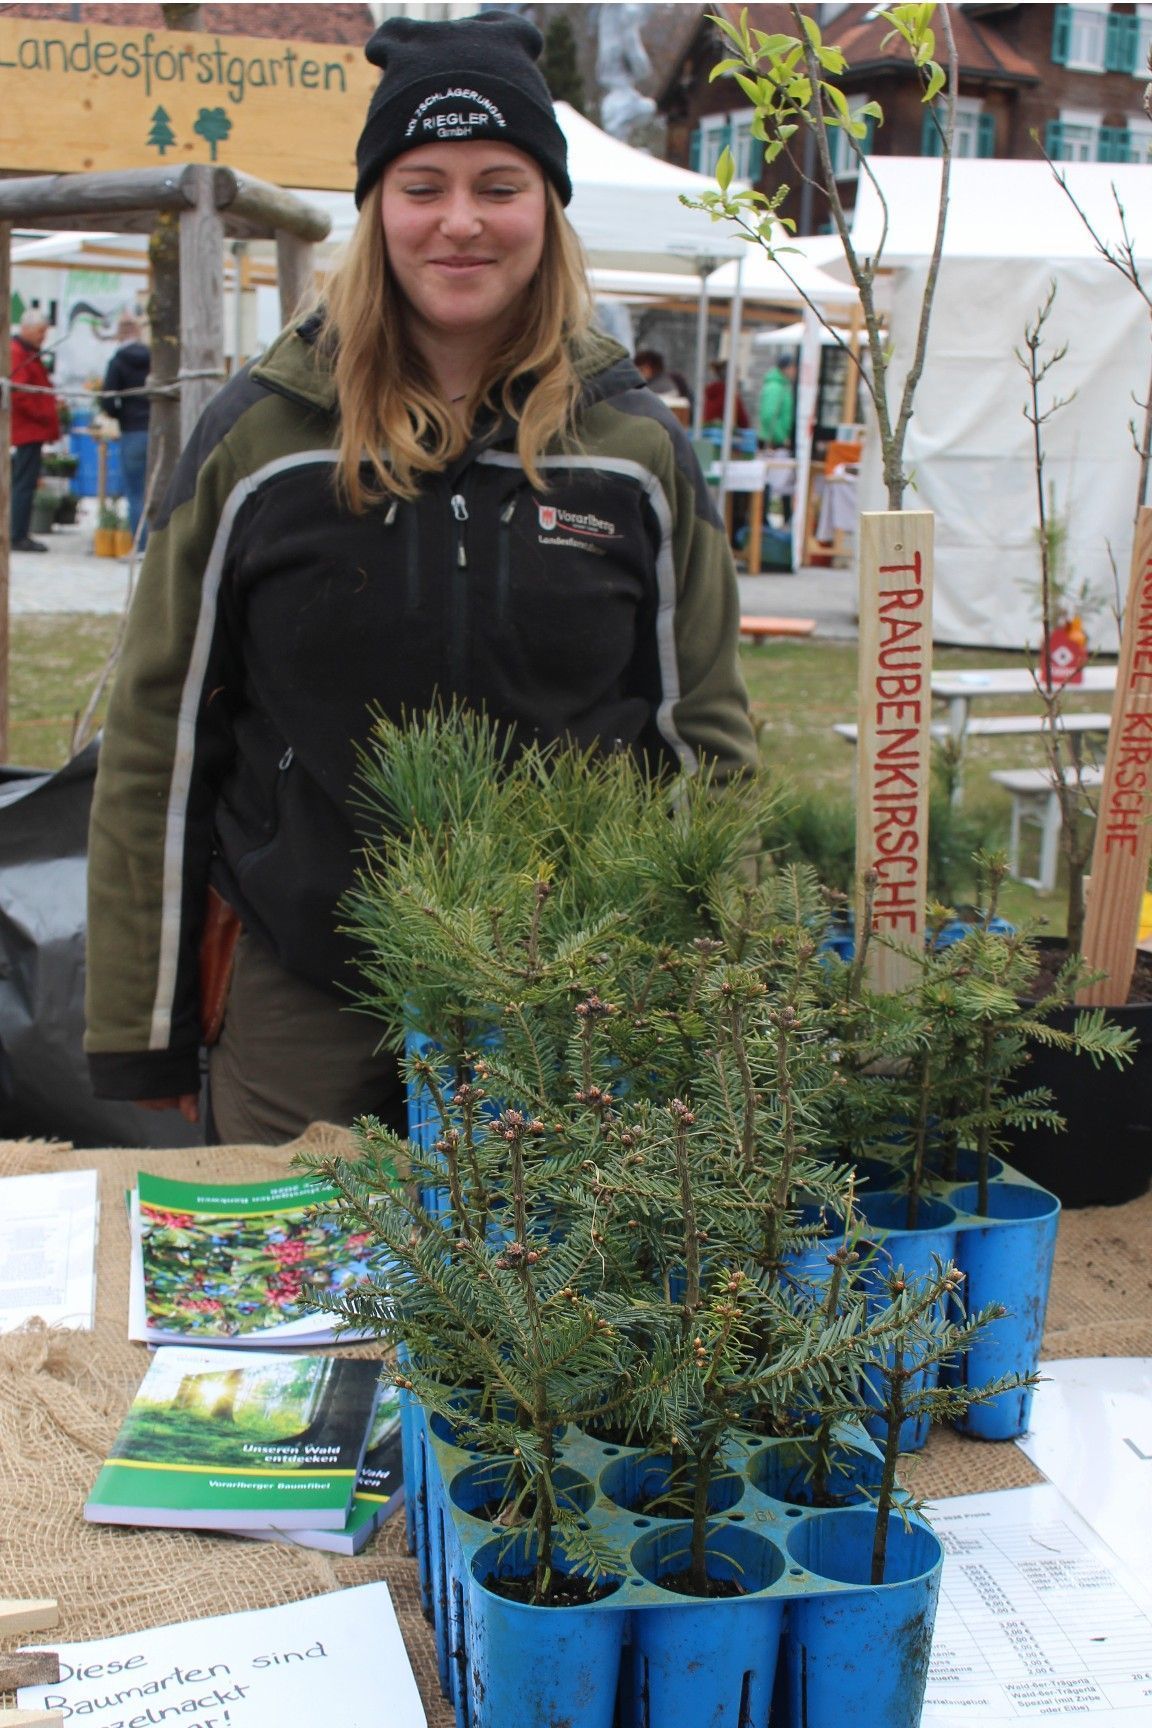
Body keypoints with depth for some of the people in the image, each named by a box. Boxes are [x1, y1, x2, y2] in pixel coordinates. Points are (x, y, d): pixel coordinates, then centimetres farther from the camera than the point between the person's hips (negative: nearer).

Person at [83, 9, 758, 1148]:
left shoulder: (637, 451, 2)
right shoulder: (259, 437, -1)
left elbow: (703, 734, 7)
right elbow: (161, 737, 1)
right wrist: (137, 1033, 1)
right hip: (298, 1001, 0)